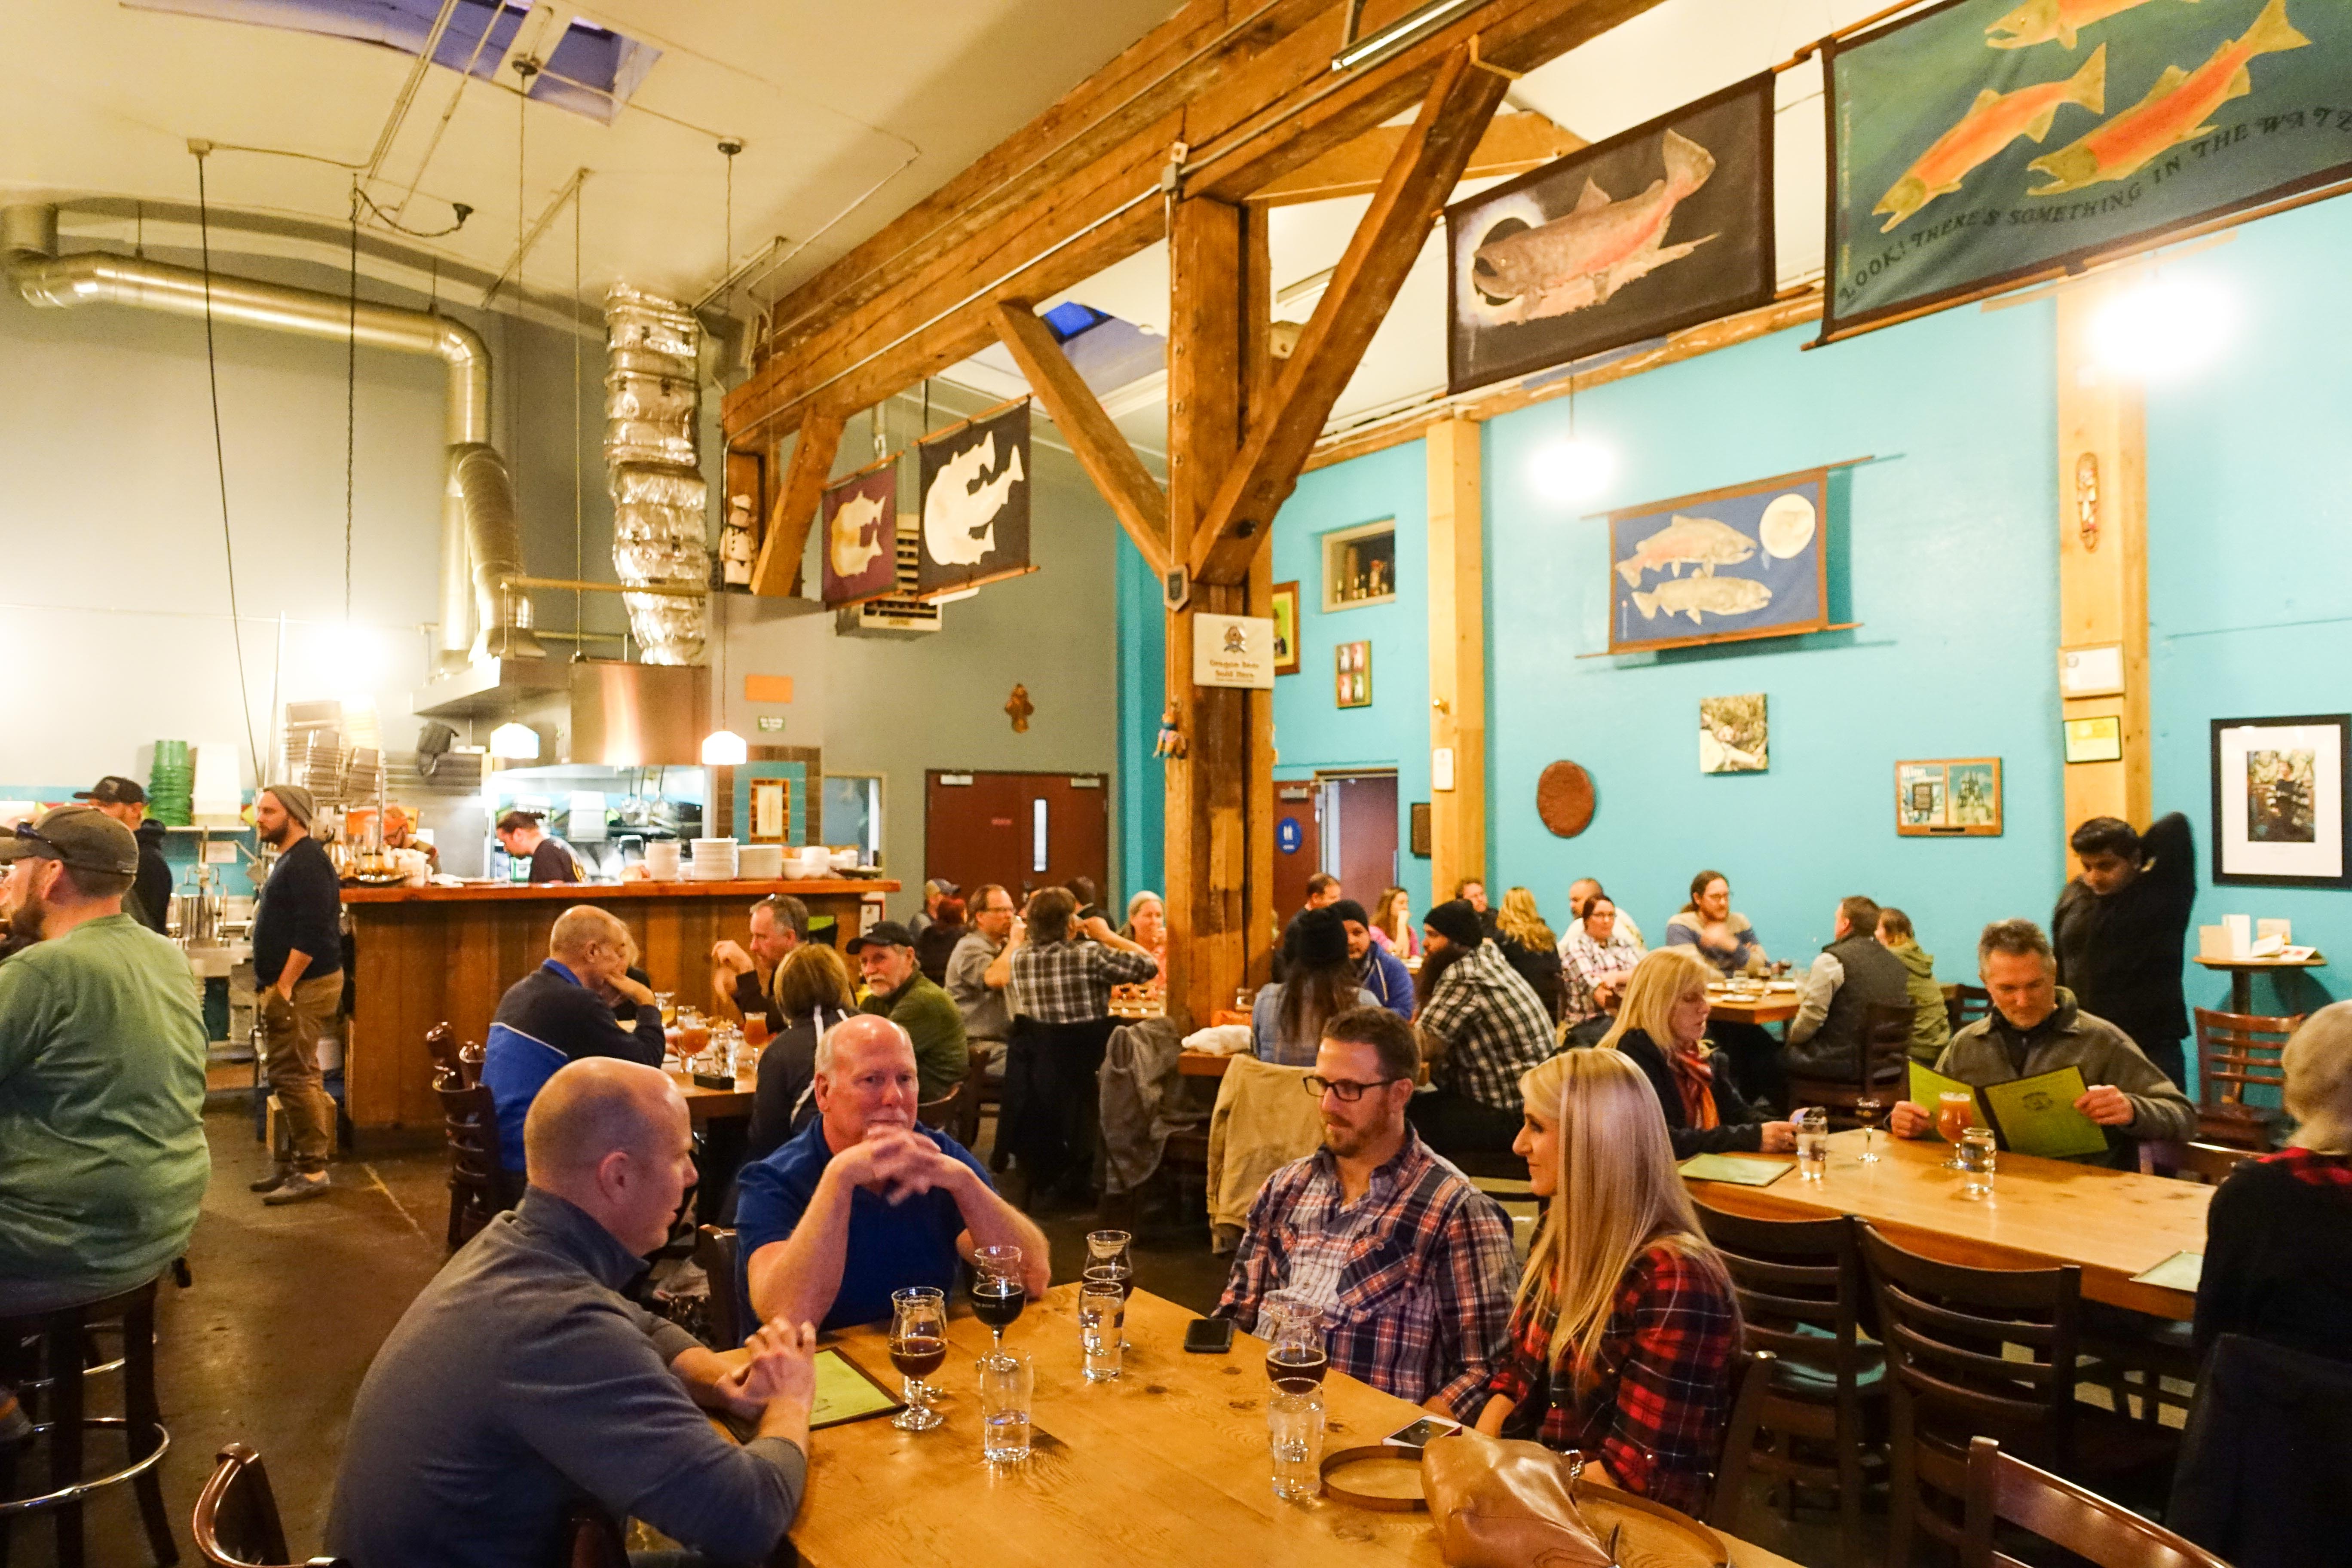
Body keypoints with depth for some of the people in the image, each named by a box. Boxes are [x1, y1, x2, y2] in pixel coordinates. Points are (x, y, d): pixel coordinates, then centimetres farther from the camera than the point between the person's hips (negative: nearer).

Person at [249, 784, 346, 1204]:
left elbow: (312, 933, -23)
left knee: (294, 1076, -9)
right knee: (292, 1076, 14)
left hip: (304, 985, -11)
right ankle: (304, 1162, 22)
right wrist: (273, 987, 18)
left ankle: (312, 1170, -2)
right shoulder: (290, 860, 18)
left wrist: (284, 986, -21)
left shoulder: (306, 862, -15)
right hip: (288, 985, 11)